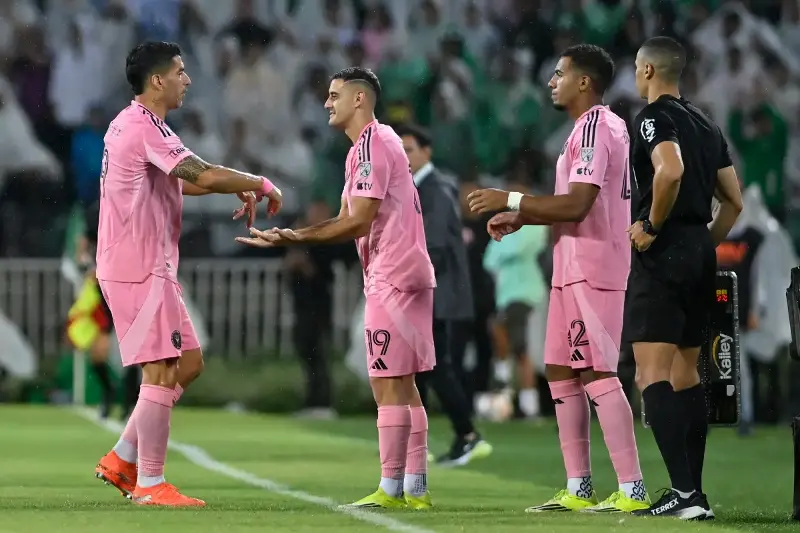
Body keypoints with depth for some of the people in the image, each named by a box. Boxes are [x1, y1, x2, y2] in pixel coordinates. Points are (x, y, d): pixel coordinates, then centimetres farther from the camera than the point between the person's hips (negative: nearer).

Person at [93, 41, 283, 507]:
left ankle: (122, 460, 15)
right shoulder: (145, 127, -17)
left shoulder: (134, 125, 16)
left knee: (189, 363, 13)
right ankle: (150, 485, -4)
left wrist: (238, 186, 16)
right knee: (162, 372, -8)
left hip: (151, 266, 10)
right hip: (138, 269, -10)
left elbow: (184, 180, 30)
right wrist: (263, 184, -11)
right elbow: (206, 176, -26)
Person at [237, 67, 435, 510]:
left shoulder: (373, 144, -12)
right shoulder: (363, 148, 19)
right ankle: (415, 487, 12)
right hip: (406, 274, 10)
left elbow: (358, 222, -18)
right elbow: (348, 221, 17)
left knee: (388, 385, -9)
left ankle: (392, 489, -8)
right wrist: (290, 237, 9)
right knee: (402, 385, 11)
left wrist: (299, 238, -16)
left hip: (392, 278, -10)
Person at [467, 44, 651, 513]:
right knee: (560, 371, 12)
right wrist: (519, 220, 18)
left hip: (592, 271, -11)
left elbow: (576, 205, -23)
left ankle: (632, 489, -11)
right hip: (574, 270, 11)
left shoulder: (595, 128, -14)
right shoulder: (605, 126, 18)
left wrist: (511, 201, -16)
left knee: (597, 373, -11)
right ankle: (578, 489, 14)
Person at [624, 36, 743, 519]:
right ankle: (693, 492, 15)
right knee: (686, 375, 15)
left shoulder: (655, 117, -8)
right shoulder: (706, 125, 17)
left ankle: (685, 492, -21)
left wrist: (652, 225, -17)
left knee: (653, 376, -11)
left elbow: (670, 171, -28)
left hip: (664, 252, -9)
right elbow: (734, 202, 18)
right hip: (700, 255, 9)